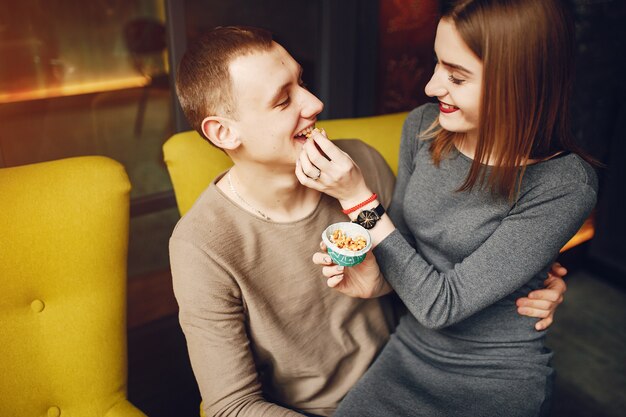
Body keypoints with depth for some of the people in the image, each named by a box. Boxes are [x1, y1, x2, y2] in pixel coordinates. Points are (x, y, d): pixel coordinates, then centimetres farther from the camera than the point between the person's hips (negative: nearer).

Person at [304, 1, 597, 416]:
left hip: (496, 383, -4)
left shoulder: (564, 185, -22)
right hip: (409, 350, 4)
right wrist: (376, 279, -14)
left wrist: (358, 197, -24)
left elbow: (441, 305, -22)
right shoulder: (423, 126, -7)